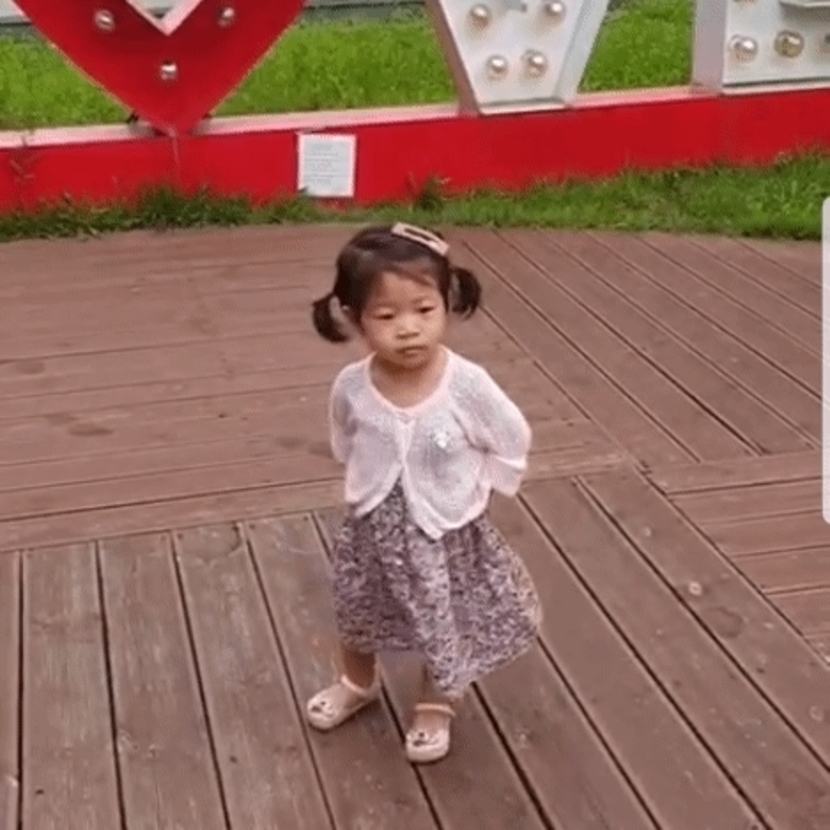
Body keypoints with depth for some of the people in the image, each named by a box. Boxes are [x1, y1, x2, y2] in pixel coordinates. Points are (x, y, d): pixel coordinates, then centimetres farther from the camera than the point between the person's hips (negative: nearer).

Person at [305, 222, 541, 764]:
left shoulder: (468, 384, -27)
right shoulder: (351, 388, -20)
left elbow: (513, 443, -11)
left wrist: (471, 490, -10)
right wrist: (370, 487, -1)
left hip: (449, 534, -3)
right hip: (374, 531, 3)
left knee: (446, 630, 18)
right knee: (358, 620, 27)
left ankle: (436, 708, 48)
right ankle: (358, 684, 58)